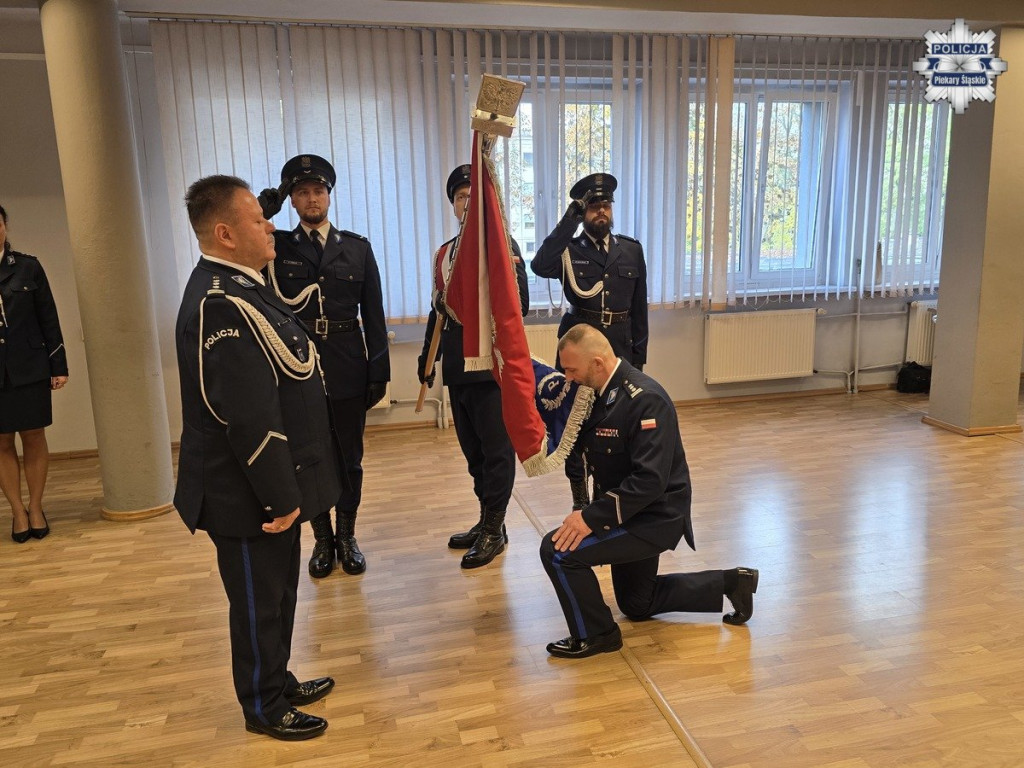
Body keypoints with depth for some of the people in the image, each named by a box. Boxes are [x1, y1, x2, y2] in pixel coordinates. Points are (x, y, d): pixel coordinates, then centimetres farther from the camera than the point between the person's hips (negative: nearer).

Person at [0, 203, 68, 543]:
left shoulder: (27, 267, 2)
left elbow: (49, 319, 3)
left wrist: (59, 366, 1)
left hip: (29, 369, 0)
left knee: (34, 439, 6)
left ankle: (35, 508, 18)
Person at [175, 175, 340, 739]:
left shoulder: (237, 286, 9)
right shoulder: (221, 304, -26)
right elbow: (249, 418, -27)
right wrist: (280, 496, -20)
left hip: (269, 487, 10)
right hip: (249, 496, -10)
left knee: (278, 592, 23)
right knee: (259, 602, 9)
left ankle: (277, 682, 41)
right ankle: (264, 708, 29)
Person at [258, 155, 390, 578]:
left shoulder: (357, 247, 4)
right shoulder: (276, 247, 3)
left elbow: (374, 315, 3)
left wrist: (379, 372, 0)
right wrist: (269, 202, -14)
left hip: (348, 372, 0)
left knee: (349, 459, 10)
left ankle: (347, 536, 28)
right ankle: (322, 539, 28)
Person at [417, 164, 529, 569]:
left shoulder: (503, 245, -4)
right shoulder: (443, 253, 14)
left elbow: (520, 305, -13)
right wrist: (428, 359, 17)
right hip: (458, 366, 6)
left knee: (496, 449, 3)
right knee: (472, 449, 15)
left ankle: (493, 529, 15)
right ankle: (488, 520, 29)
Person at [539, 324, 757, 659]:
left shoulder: (645, 400, -28)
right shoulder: (597, 392, 0)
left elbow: (650, 481, -33)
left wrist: (592, 517, -33)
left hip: (654, 518, -10)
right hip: (632, 514, 10)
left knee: (558, 551, -21)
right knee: (637, 604, 26)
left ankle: (594, 635, 2)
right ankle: (731, 582, 34)